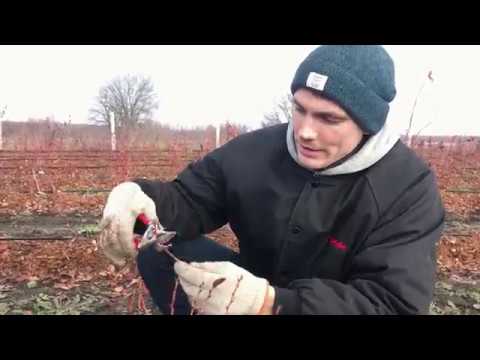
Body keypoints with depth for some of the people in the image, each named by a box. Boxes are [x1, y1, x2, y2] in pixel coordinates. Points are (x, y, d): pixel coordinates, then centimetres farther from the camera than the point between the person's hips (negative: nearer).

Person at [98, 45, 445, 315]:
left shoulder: (411, 188, -21)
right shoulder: (258, 149, -11)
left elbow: (395, 304, -29)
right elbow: (191, 199, -5)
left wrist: (271, 302, -43)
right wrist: (143, 196, -31)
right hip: (257, 284, 3)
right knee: (158, 252, -13)